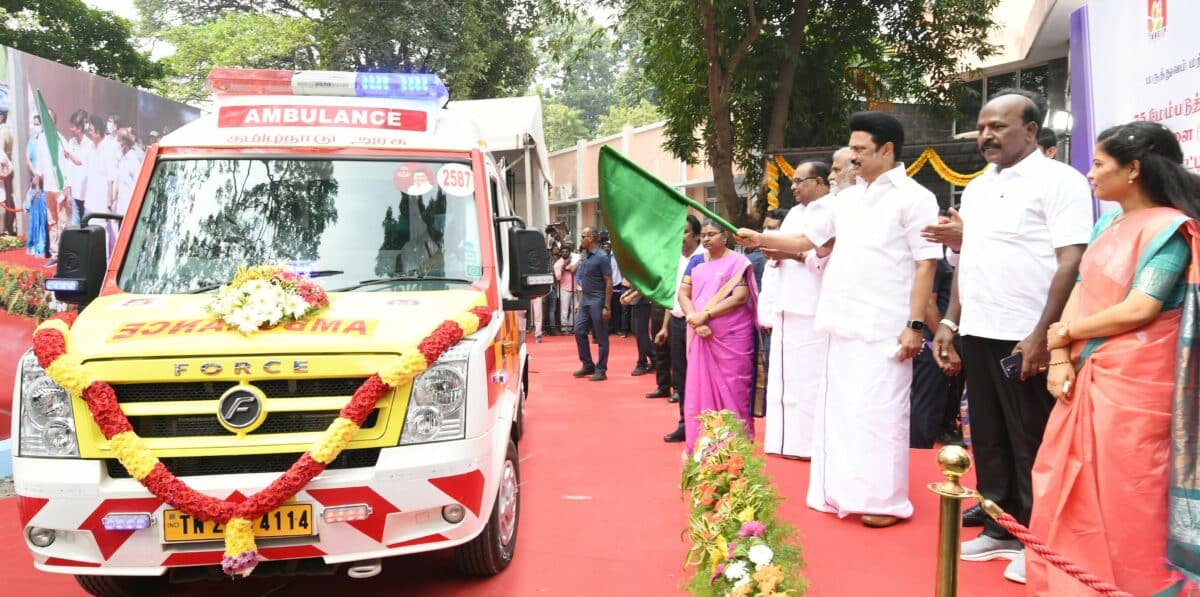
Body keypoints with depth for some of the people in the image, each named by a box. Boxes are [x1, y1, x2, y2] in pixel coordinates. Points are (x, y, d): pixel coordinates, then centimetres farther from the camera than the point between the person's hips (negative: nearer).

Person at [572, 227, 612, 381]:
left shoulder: (601, 257, -13)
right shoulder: (585, 256, 11)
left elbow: (609, 282, -14)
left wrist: (607, 306, -18)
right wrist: (579, 302, 17)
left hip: (597, 301, -8)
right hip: (584, 300, 8)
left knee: (601, 337, 0)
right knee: (579, 332, 8)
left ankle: (601, 370, 7)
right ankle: (588, 365, 20)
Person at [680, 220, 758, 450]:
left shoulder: (738, 261, -2)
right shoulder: (696, 261, 12)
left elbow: (740, 297, -12)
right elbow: (683, 294, 5)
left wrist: (705, 315, -17)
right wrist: (695, 320, -13)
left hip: (732, 336, -4)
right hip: (701, 336, 4)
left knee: (731, 388, -2)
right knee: (700, 388, 6)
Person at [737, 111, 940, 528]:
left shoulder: (914, 198, -5)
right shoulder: (846, 199, 15)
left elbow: (925, 266, -10)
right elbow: (807, 240, 21)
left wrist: (915, 324, -16)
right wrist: (760, 239, 8)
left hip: (885, 327, -7)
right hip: (845, 323, 7)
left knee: (879, 411, -6)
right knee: (840, 408, 9)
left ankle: (886, 499, 4)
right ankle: (846, 492, 18)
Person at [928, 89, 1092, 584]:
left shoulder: (1058, 181, -7)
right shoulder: (977, 188, 15)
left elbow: (1071, 263, -14)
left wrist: (1041, 335, -19)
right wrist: (950, 322, 14)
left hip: (1024, 338, -7)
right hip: (978, 335, 7)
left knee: (1031, 444, 2)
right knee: (988, 438, 13)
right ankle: (1000, 529, 25)